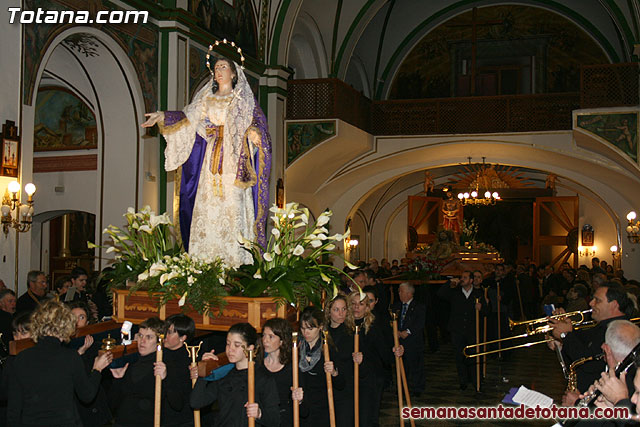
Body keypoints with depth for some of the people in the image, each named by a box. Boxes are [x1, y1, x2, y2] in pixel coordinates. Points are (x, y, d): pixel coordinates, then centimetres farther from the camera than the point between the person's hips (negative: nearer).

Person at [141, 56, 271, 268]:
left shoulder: (244, 99, 10)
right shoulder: (207, 99, 19)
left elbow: (257, 120, -1)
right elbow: (188, 117, 13)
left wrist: (253, 131, -23)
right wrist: (162, 117, 1)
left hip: (234, 160, -3)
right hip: (211, 159, 3)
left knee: (233, 205, -11)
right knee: (207, 205, -4)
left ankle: (236, 261, -11)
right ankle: (207, 260, -2)